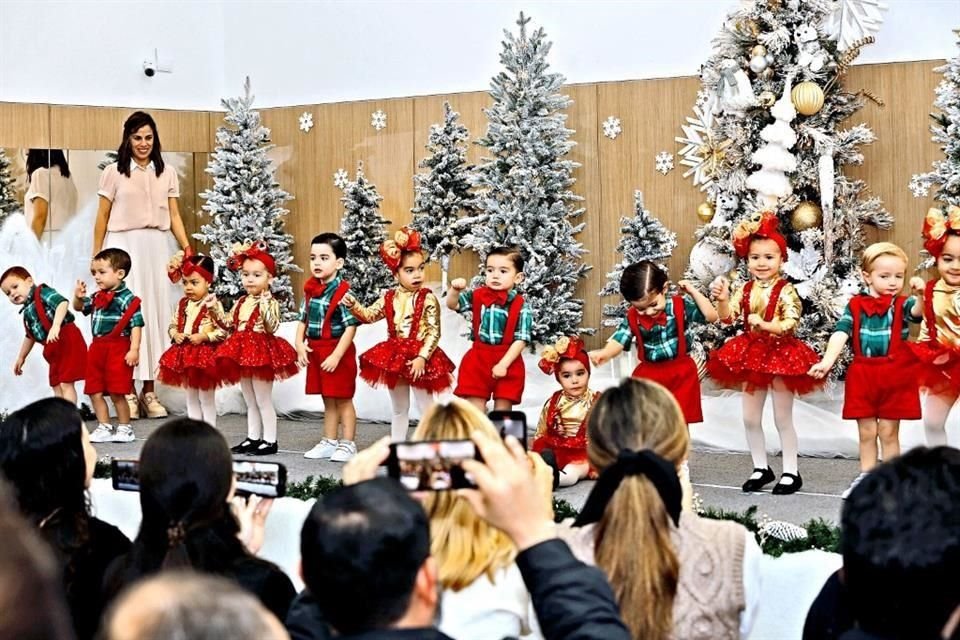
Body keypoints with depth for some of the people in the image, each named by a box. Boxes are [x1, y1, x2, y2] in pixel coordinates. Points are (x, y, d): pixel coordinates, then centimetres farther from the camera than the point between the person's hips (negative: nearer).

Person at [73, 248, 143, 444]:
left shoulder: (127, 298, -12)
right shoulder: (98, 297, 11)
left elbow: (136, 325, -16)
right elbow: (80, 307, 27)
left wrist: (134, 350, -22)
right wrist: (78, 297, 4)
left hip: (118, 348, -8)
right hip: (97, 347, 8)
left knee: (116, 393, -4)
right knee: (94, 392, 9)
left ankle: (124, 428, 10)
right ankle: (104, 427, 19)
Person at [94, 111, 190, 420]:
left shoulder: (167, 173, 9)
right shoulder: (113, 172, 2)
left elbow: (174, 216, 8)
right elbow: (102, 217, 3)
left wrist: (187, 248, -4)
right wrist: (96, 257, 1)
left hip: (156, 248, 3)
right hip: (123, 247, -3)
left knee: (155, 313, 4)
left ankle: (149, 391, 10)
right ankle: (127, 391, 2)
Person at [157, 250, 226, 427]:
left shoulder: (213, 305, -13)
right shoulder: (183, 304, 6)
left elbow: (223, 331, -17)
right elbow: (173, 325, 13)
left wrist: (203, 336, -23)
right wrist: (175, 335, -7)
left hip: (205, 354, -6)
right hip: (184, 354, 7)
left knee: (206, 398, 2)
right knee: (191, 397, 14)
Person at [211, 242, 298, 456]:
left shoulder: (270, 303, -12)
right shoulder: (241, 302, 10)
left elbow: (272, 327, -23)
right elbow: (228, 323, 16)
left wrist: (265, 310, -38)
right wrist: (214, 309, 4)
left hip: (262, 353, -8)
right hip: (242, 353, 8)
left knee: (263, 400, -1)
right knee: (250, 401, 15)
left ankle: (270, 440, 6)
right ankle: (253, 438, 23)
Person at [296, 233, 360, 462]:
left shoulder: (343, 292, -16)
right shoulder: (310, 289, 6)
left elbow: (351, 327, -19)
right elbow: (303, 319, 13)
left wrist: (336, 356, -22)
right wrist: (300, 344, -2)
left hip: (338, 352, -7)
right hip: (316, 352, 7)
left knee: (343, 399, 3)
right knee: (328, 399, 17)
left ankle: (348, 444, 11)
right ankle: (329, 442, 25)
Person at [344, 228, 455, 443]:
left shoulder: (427, 299, -12)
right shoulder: (389, 298, 2)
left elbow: (434, 332, -14)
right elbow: (369, 315, 4)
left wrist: (422, 358, -21)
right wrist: (354, 306, -15)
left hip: (419, 358, -5)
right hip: (395, 356, 5)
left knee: (426, 408, 3)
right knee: (399, 409, 16)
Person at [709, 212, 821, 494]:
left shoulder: (785, 291, -12)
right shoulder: (745, 290, 3)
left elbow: (790, 324, -19)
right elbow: (727, 317, -3)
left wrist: (765, 325, -31)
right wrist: (722, 299, -21)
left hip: (780, 354, -5)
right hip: (752, 355, 5)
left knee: (783, 418, 3)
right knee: (750, 418, 10)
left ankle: (791, 472, 14)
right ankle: (761, 468, 24)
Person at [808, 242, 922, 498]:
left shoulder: (902, 305, -2)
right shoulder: (856, 306, 1)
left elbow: (917, 311, -25)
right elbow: (840, 334, -8)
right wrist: (827, 361, -23)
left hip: (895, 377, -2)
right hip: (863, 376, 2)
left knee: (888, 432, 4)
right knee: (866, 431, 10)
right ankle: (866, 478, 21)